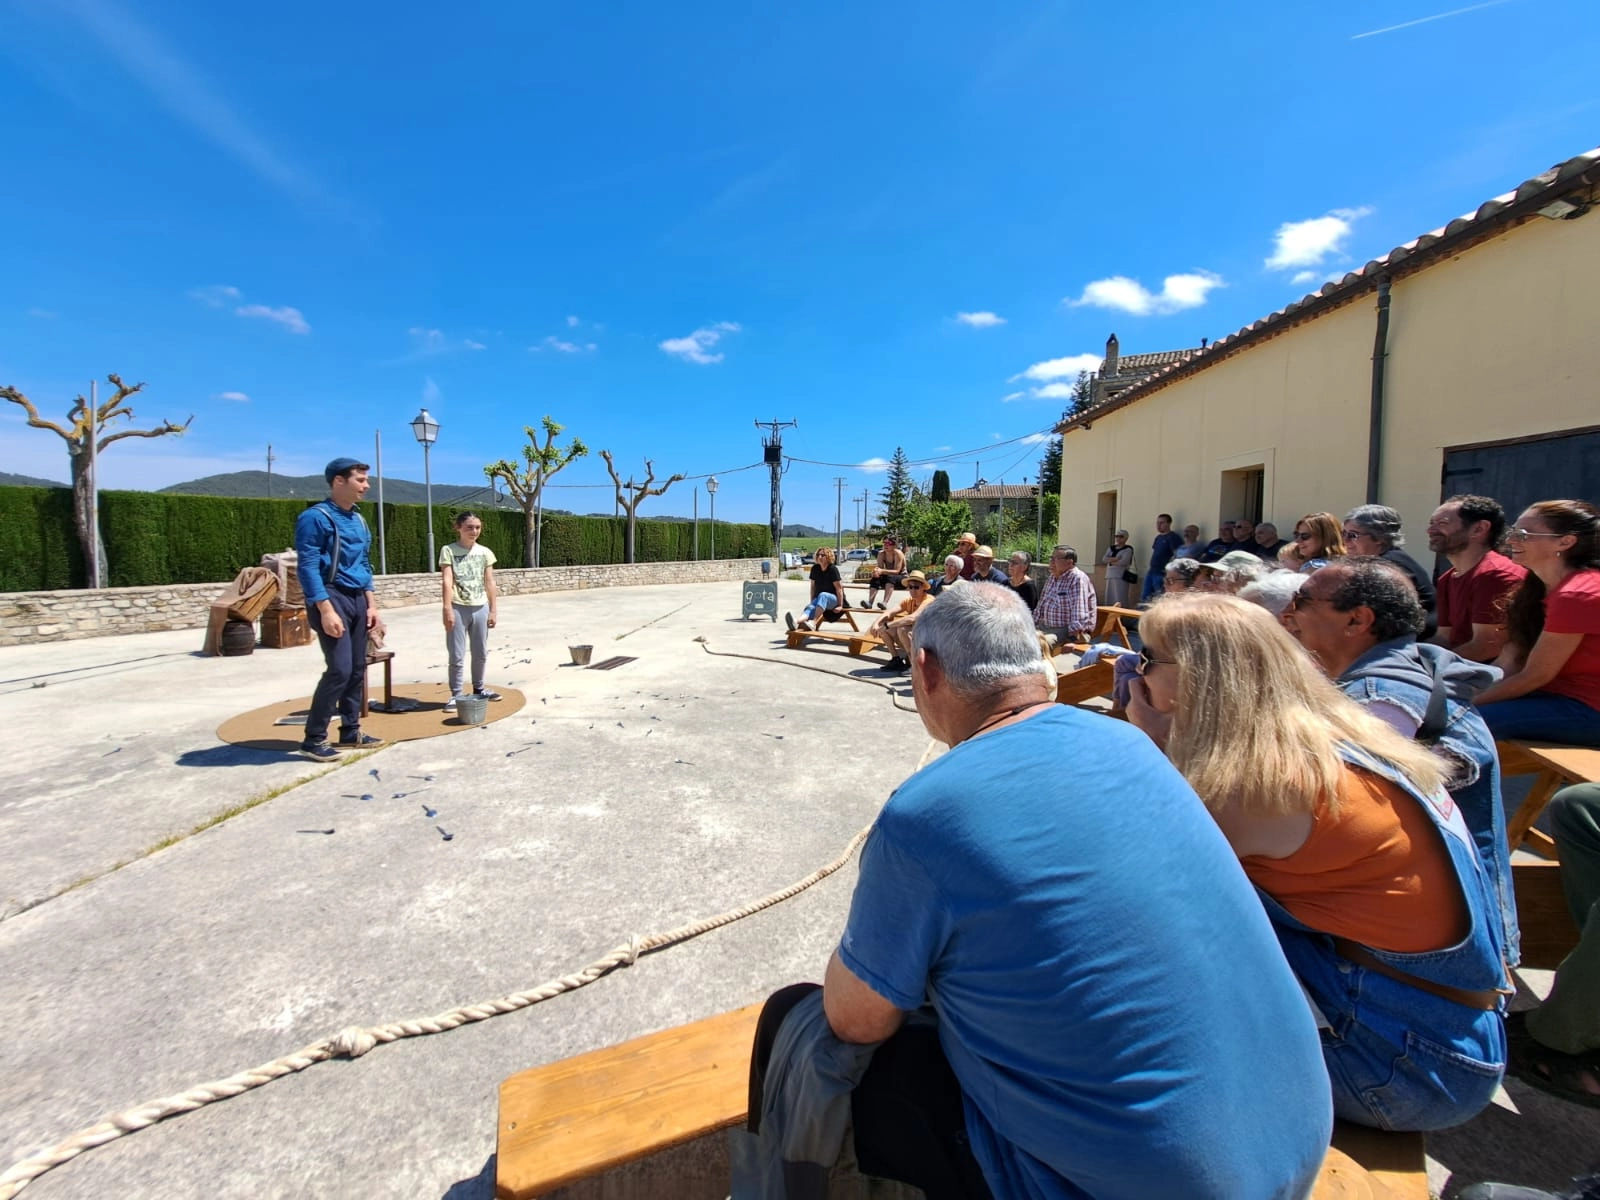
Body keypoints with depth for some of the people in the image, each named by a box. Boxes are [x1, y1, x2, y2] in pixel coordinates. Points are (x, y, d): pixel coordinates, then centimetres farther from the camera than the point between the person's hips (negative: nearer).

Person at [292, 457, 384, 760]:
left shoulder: (358, 519, 14)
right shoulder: (315, 517, -10)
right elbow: (307, 567, -15)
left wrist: (371, 603, 13)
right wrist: (326, 609, -21)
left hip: (357, 600, 8)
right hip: (332, 598, -8)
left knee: (357, 669, 9)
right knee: (339, 669, -12)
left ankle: (350, 731, 20)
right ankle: (313, 738, 1)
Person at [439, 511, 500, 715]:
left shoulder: (485, 552, 6)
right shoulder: (448, 550, -4)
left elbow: (490, 584, 6)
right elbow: (447, 582, -11)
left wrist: (493, 610, 3)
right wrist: (448, 609, -18)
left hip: (480, 608, 4)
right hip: (458, 608, -4)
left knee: (481, 653, 14)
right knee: (457, 656, 1)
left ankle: (478, 688, 30)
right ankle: (456, 695, 10)